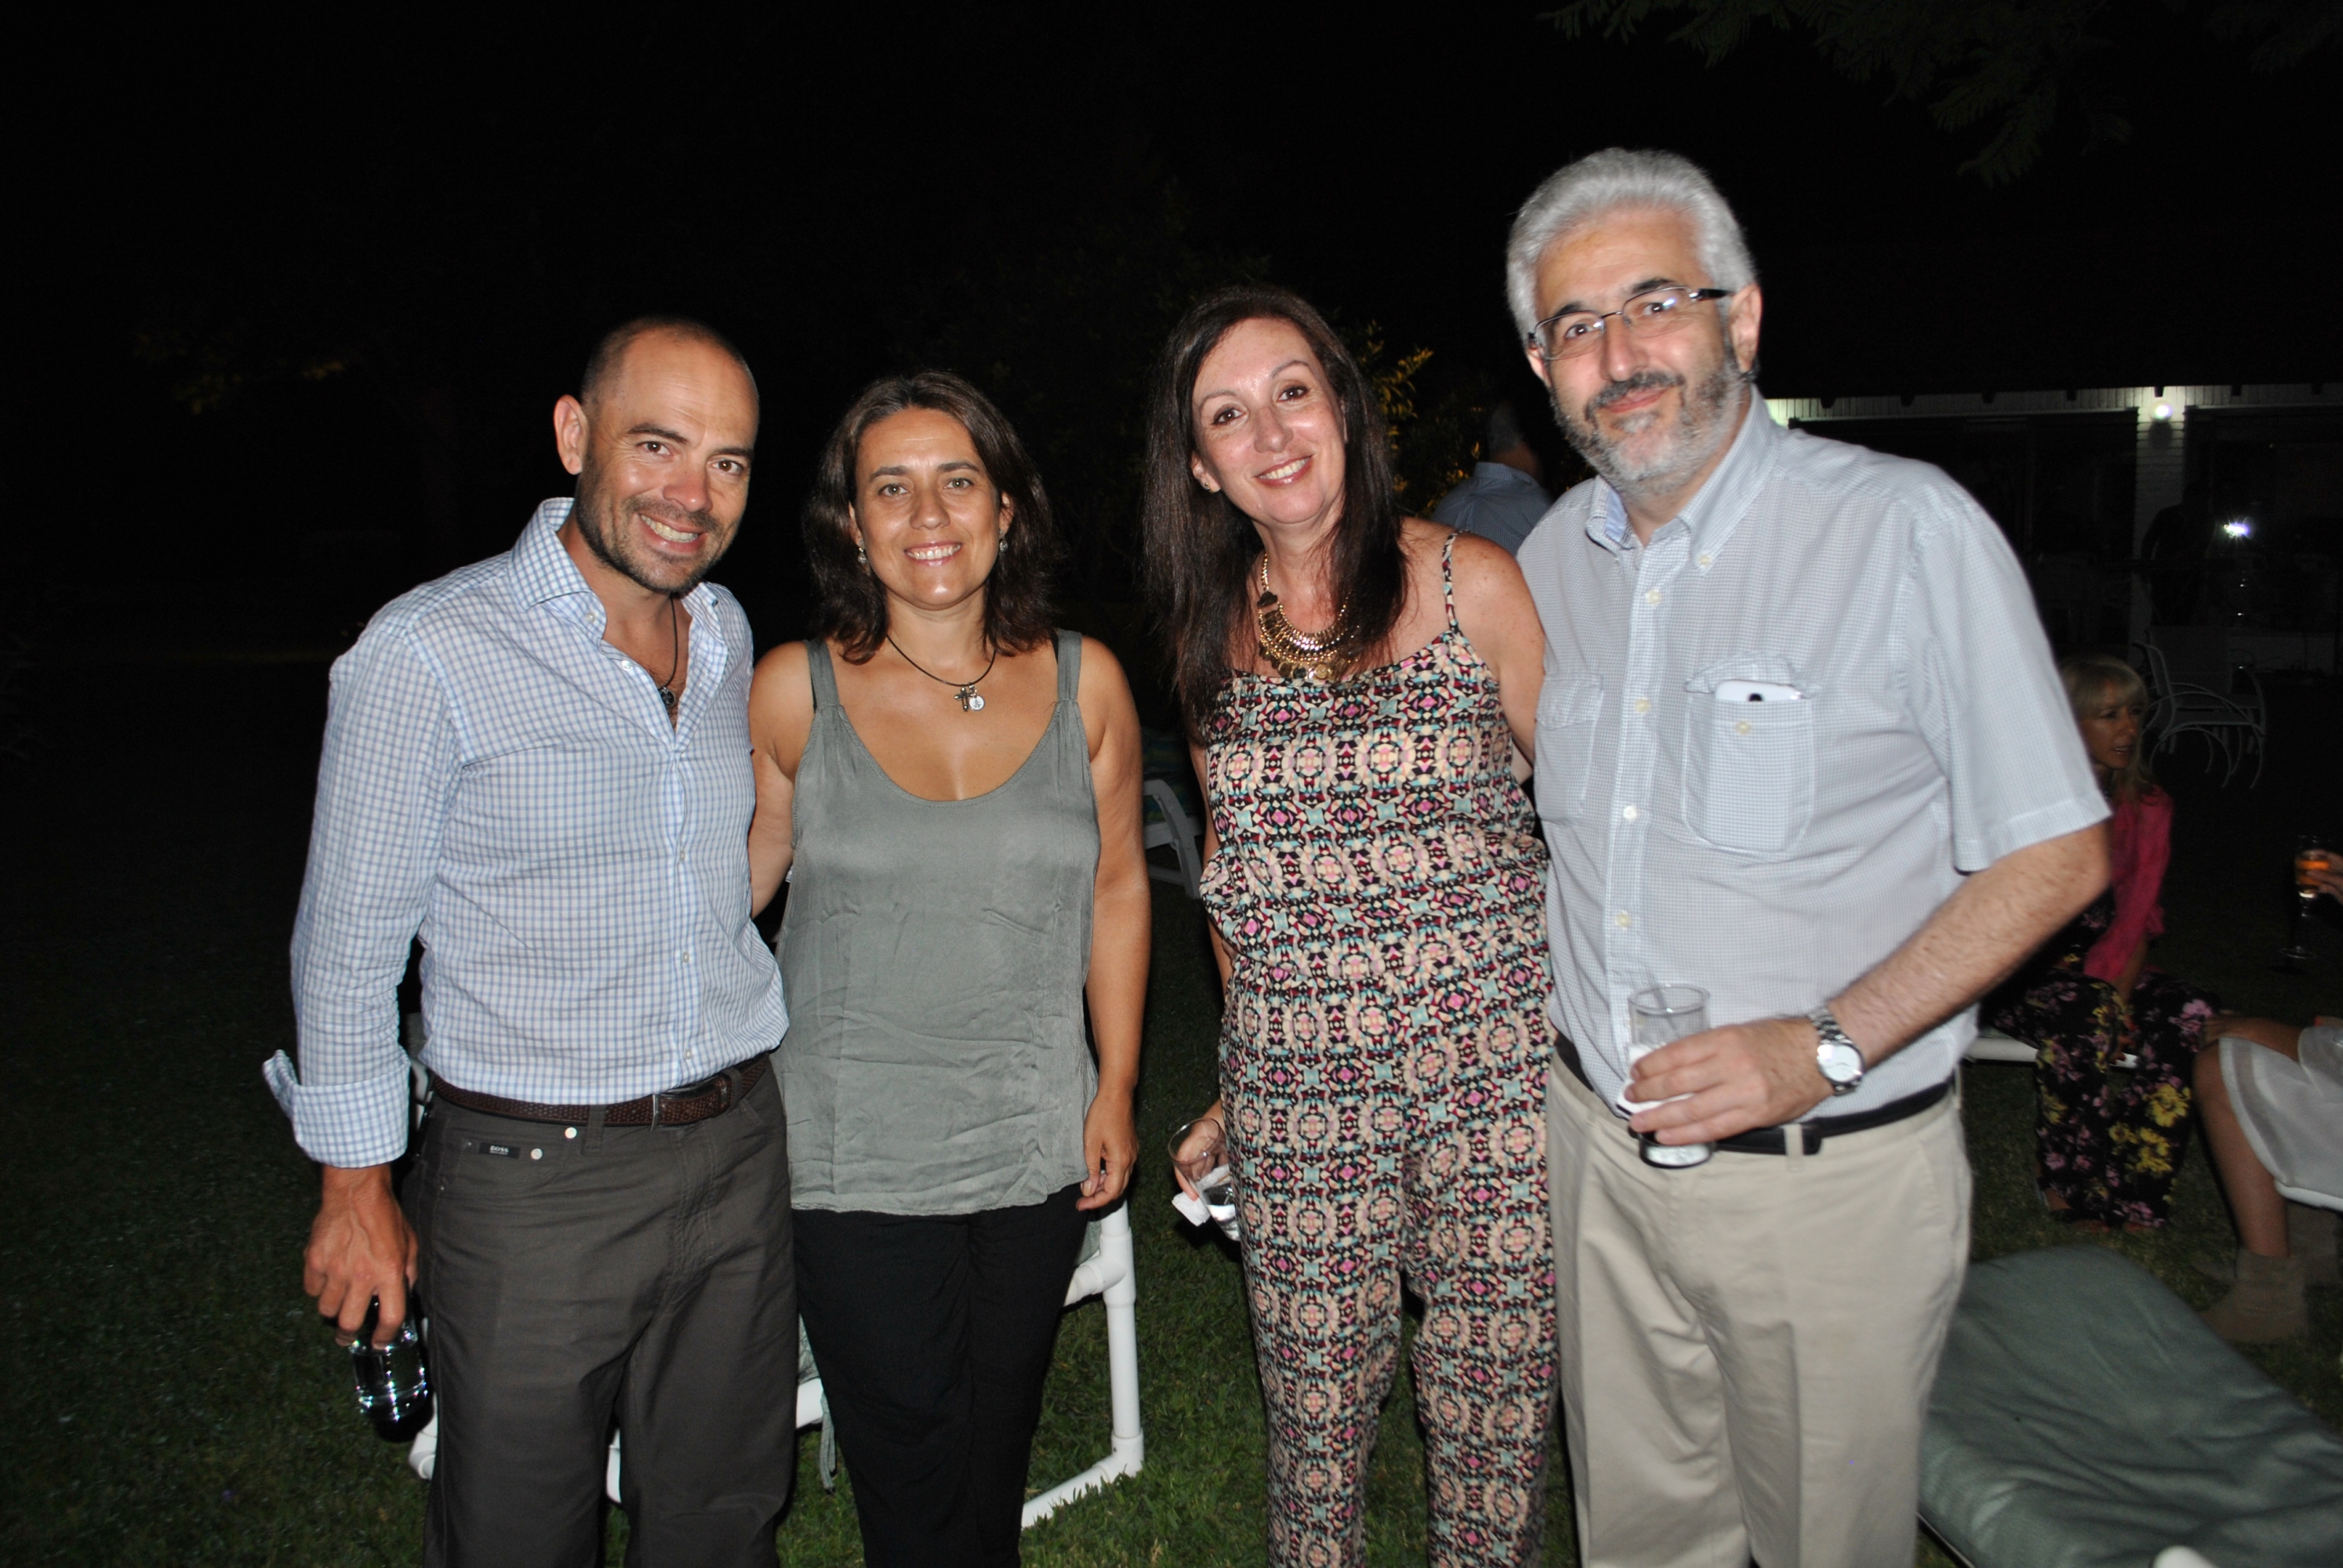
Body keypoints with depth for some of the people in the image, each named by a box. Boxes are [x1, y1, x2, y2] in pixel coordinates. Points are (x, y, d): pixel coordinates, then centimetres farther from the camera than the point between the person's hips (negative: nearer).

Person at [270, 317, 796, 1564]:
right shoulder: (430, 654, -14)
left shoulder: (726, 632, 5)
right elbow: (351, 938, -7)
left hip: (739, 1152, 5)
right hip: (534, 1179, -5)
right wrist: (356, 1187, -4)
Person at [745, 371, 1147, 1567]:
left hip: (1037, 1149, 2)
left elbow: (1115, 886, 6)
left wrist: (1116, 1086, 6)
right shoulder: (795, 690, -8)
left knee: (996, 1469, 18)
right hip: (860, 1163, -2)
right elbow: (740, 875, 5)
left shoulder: (1083, 681, -2)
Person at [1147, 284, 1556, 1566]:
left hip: (1492, 1069, -2)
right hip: (1298, 1091, 3)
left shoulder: (1469, 583, -3)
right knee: (1314, 1407, 11)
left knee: (1493, 1404, 7)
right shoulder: (1210, 629, 7)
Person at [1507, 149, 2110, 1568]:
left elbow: (2058, 855, -12)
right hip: (1598, 1140, 5)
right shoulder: (1553, 557, 3)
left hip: (1830, 1172, -4)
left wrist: (1824, 1049, -21)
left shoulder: (1908, 531, -15)